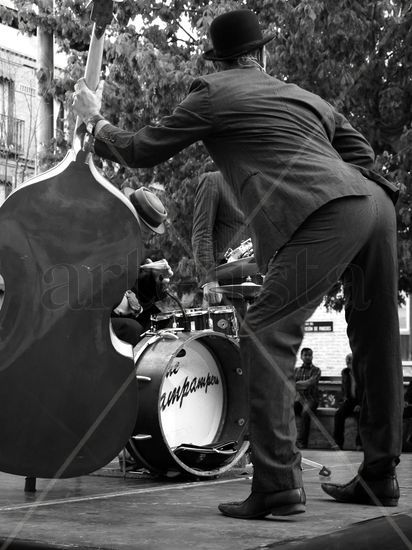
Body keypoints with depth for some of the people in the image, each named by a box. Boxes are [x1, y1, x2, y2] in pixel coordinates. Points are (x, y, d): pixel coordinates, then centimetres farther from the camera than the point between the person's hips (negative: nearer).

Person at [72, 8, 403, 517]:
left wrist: (96, 121, 34)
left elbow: (141, 152, 18)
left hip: (327, 216, -8)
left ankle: (277, 486, -11)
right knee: (374, 345, 16)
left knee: (264, 336, -5)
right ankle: (379, 478, 26)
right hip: (377, 203, 8)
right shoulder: (304, 96, 30)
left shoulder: (213, 93, 12)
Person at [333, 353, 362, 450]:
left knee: (360, 414, -36)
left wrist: (361, 405, -16)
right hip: (349, 401, 4)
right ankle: (338, 442, -27)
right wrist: (344, 397, 8)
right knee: (339, 414, -27)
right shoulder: (345, 373, 12)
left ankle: (359, 443, -31)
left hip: (361, 402, -4)